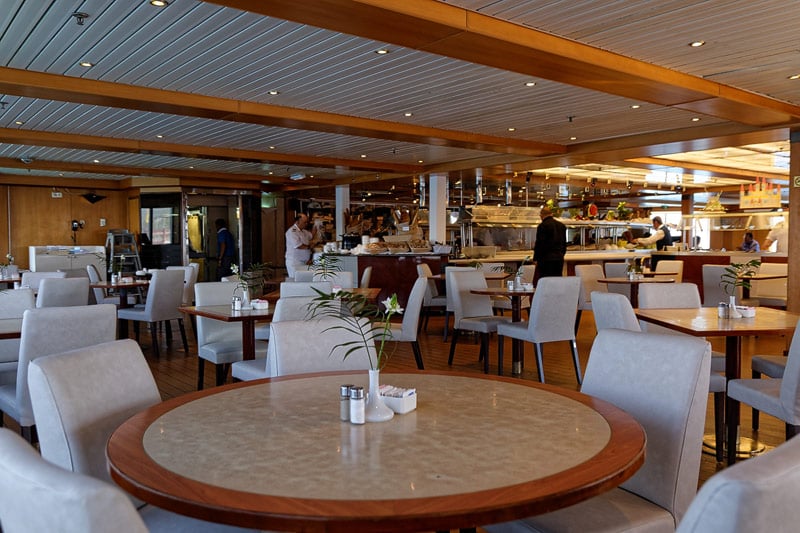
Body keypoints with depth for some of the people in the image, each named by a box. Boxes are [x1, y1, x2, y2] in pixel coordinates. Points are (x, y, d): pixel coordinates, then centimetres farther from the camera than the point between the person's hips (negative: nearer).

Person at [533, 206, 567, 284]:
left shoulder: (542, 226, -9)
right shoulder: (562, 225, 13)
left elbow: (540, 243, -10)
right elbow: (564, 243, 18)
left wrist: (536, 258, -3)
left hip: (546, 258, -7)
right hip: (559, 258, 7)